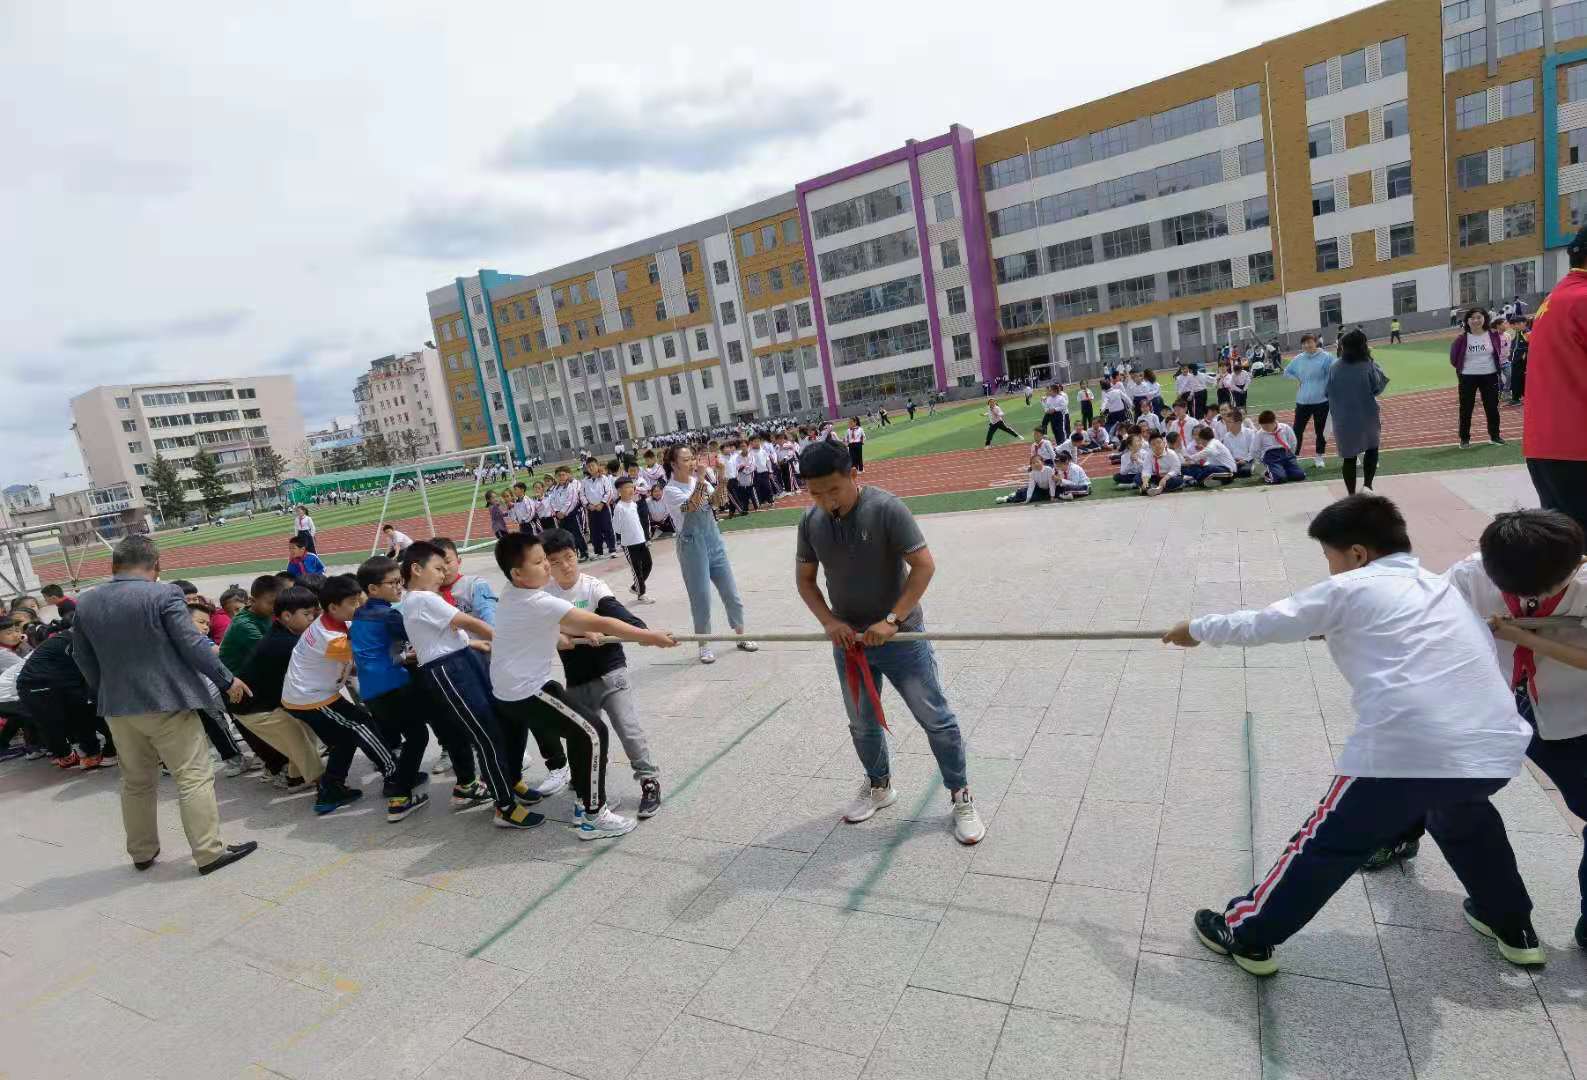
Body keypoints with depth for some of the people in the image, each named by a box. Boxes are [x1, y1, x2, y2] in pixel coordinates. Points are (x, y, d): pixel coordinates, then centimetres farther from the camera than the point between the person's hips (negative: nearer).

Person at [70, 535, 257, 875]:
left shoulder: (85, 603, 5)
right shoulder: (163, 595, -14)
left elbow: (82, 658, 13)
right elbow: (193, 644, -14)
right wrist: (227, 679, -4)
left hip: (117, 707, 6)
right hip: (166, 701, -6)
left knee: (136, 781, 19)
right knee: (194, 777, -1)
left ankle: (142, 852, 29)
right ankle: (209, 852, 1)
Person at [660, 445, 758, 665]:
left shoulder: (700, 480, 6)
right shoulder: (670, 490, -10)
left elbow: (716, 502, -5)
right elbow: (691, 506, -26)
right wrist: (701, 480, -33)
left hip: (714, 540, 5)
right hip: (692, 546, -5)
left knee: (730, 591, 11)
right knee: (701, 597, 1)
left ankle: (741, 635, 26)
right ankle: (704, 645, 16)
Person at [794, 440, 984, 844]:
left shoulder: (886, 508, -20)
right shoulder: (811, 521, -4)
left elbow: (924, 565, -20)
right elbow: (805, 579, 5)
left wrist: (892, 620, -24)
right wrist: (830, 621, -10)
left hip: (900, 637, -5)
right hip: (848, 640, 5)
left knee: (935, 718, 4)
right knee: (862, 725, 18)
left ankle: (961, 796, 23)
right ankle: (879, 787, 42)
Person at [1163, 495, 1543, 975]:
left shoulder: (1349, 589, 4)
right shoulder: (1442, 588, 21)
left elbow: (1259, 626, 6)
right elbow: (1482, 650, 25)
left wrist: (1196, 629, 21)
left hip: (1408, 751, -6)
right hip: (1495, 746, 7)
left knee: (1325, 845, 8)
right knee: (1461, 816, 39)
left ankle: (1247, 934, 21)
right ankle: (1514, 928, 53)